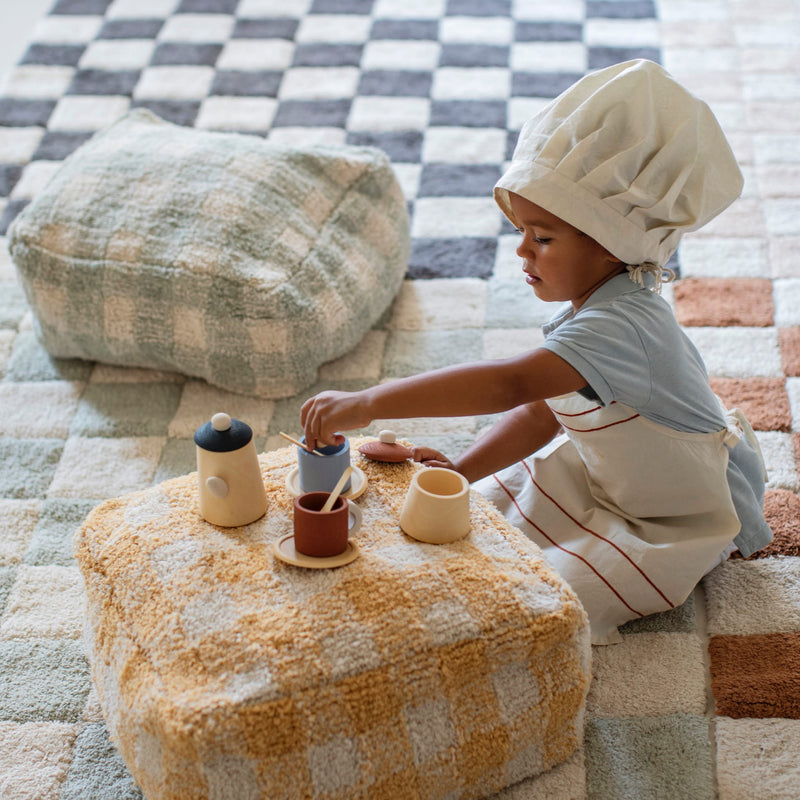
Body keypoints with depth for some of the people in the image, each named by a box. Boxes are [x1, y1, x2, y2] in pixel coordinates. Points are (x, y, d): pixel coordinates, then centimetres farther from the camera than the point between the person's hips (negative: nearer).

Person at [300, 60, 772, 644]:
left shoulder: (621, 326, -39)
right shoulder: (590, 306, -6)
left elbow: (510, 383, -54)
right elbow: (540, 409, -1)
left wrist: (365, 404, -59)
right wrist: (462, 470, -14)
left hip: (688, 522, -9)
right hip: (613, 478, 9)